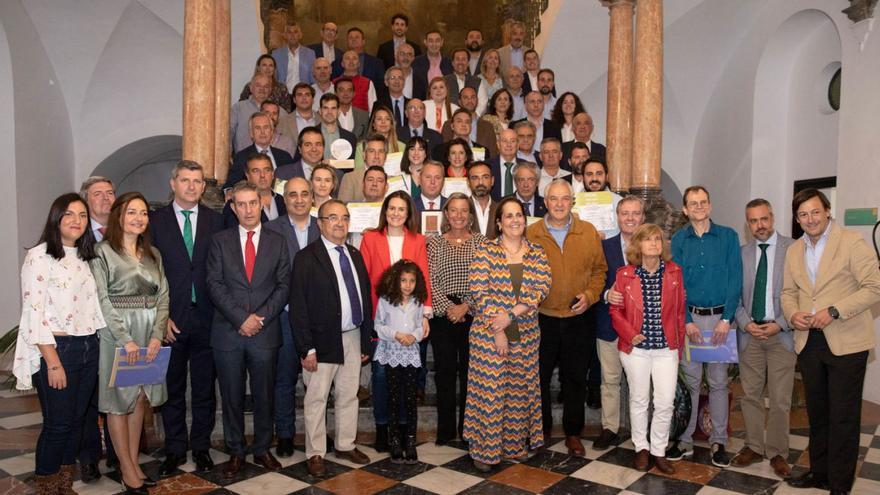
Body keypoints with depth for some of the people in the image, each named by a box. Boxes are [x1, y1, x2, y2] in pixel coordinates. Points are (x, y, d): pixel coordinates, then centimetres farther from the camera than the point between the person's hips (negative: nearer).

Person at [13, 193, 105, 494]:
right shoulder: (39, 257, -9)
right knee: (57, 424, 3)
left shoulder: (85, 257, 12)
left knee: (77, 421, 13)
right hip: (57, 349, -6)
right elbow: (33, 313, -13)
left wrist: (96, 345, 8)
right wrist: (53, 362, -16)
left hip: (89, 348, 6)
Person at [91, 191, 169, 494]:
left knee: (140, 399, 10)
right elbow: (101, 300, -10)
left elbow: (163, 296, 7)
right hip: (116, 334, -5)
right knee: (119, 401, 3)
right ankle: (127, 471, 12)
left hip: (149, 335, 5)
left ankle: (134, 463, 20)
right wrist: (125, 338, -16)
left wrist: (157, 334, -6)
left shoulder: (153, 254, 12)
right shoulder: (103, 252, -4)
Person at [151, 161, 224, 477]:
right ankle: (175, 449, 25)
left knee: (204, 389, 11)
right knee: (172, 389, 11)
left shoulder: (216, 220, 5)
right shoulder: (156, 221, 2)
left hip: (206, 318, 1)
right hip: (170, 320, 0)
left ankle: (201, 447, 26)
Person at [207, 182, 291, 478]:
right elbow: (214, 285, -3)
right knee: (231, 396, 9)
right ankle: (236, 452, 23)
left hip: (265, 332, 1)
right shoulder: (220, 241, 5)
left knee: (264, 395, 9)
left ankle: (262, 450, 25)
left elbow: (284, 286, 2)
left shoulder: (277, 242, 7)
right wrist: (241, 319, -12)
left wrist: (261, 317, -10)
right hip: (228, 331, 0)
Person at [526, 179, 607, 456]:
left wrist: (589, 295, -7)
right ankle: (542, 429, 30)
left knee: (575, 379, 12)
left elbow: (599, 269, 6)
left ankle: (573, 432, 28)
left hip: (578, 319, 1)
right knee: (539, 378, 11)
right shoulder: (530, 234, -2)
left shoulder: (589, 232, 1)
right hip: (541, 319, 0)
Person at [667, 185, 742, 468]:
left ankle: (719, 441, 16)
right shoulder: (678, 240, 3)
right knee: (690, 380, 6)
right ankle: (685, 439, 14)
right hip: (689, 317, 1)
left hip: (720, 317, 0)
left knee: (718, 381, 6)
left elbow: (735, 280, -3)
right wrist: (687, 321, -8)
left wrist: (726, 319, -10)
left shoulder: (728, 237, 1)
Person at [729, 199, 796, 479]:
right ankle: (754, 447, 23)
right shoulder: (741, 253, 8)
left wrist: (780, 324, -11)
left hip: (781, 333, -3)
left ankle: (777, 453, 18)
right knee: (751, 395, 10)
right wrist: (745, 323, -6)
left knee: (780, 399, 3)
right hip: (749, 333, 3)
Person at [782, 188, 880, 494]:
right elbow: (788, 292, 16)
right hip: (808, 341, 6)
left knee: (843, 416, 2)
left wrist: (833, 311, -20)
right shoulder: (794, 251, 11)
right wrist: (793, 314, -5)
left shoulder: (851, 242, -7)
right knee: (817, 412, 16)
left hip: (846, 342, -5)